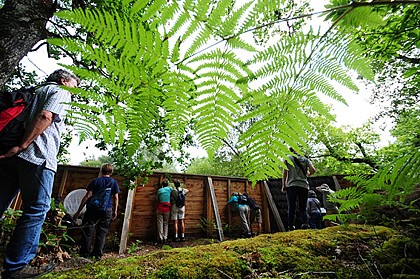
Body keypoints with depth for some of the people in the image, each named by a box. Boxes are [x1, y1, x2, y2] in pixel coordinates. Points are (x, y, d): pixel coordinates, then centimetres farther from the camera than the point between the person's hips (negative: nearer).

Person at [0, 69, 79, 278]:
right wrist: (22, 146, -16)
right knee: (36, 209, -2)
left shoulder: (37, 91, 30)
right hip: (37, 156, -9)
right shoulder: (61, 91, 4)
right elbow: (45, 116, -14)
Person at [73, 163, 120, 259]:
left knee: (88, 231, 10)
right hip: (106, 210, 1)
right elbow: (115, 198, 2)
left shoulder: (95, 181, 3)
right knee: (101, 233, 9)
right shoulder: (114, 182, 5)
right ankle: (98, 254, 15)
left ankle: (85, 254, 15)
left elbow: (87, 196, -2)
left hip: (92, 208, 0)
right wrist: (115, 211, 10)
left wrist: (78, 211, 2)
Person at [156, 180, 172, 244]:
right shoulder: (170, 189, 3)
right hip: (167, 208, 0)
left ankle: (160, 238, 3)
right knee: (166, 224, 9)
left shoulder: (159, 190, 7)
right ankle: (165, 238, 9)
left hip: (160, 208, 0)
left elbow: (158, 199, 13)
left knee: (160, 223, 4)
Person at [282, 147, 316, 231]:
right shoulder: (306, 159, 15)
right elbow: (313, 170, 2)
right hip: (304, 186, 2)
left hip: (291, 185, -2)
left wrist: (283, 185, 3)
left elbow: (284, 172, 1)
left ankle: (291, 227, -6)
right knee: (303, 208, 8)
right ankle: (304, 223, -13)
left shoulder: (287, 158, 9)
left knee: (291, 208, 1)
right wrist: (307, 175, 23)